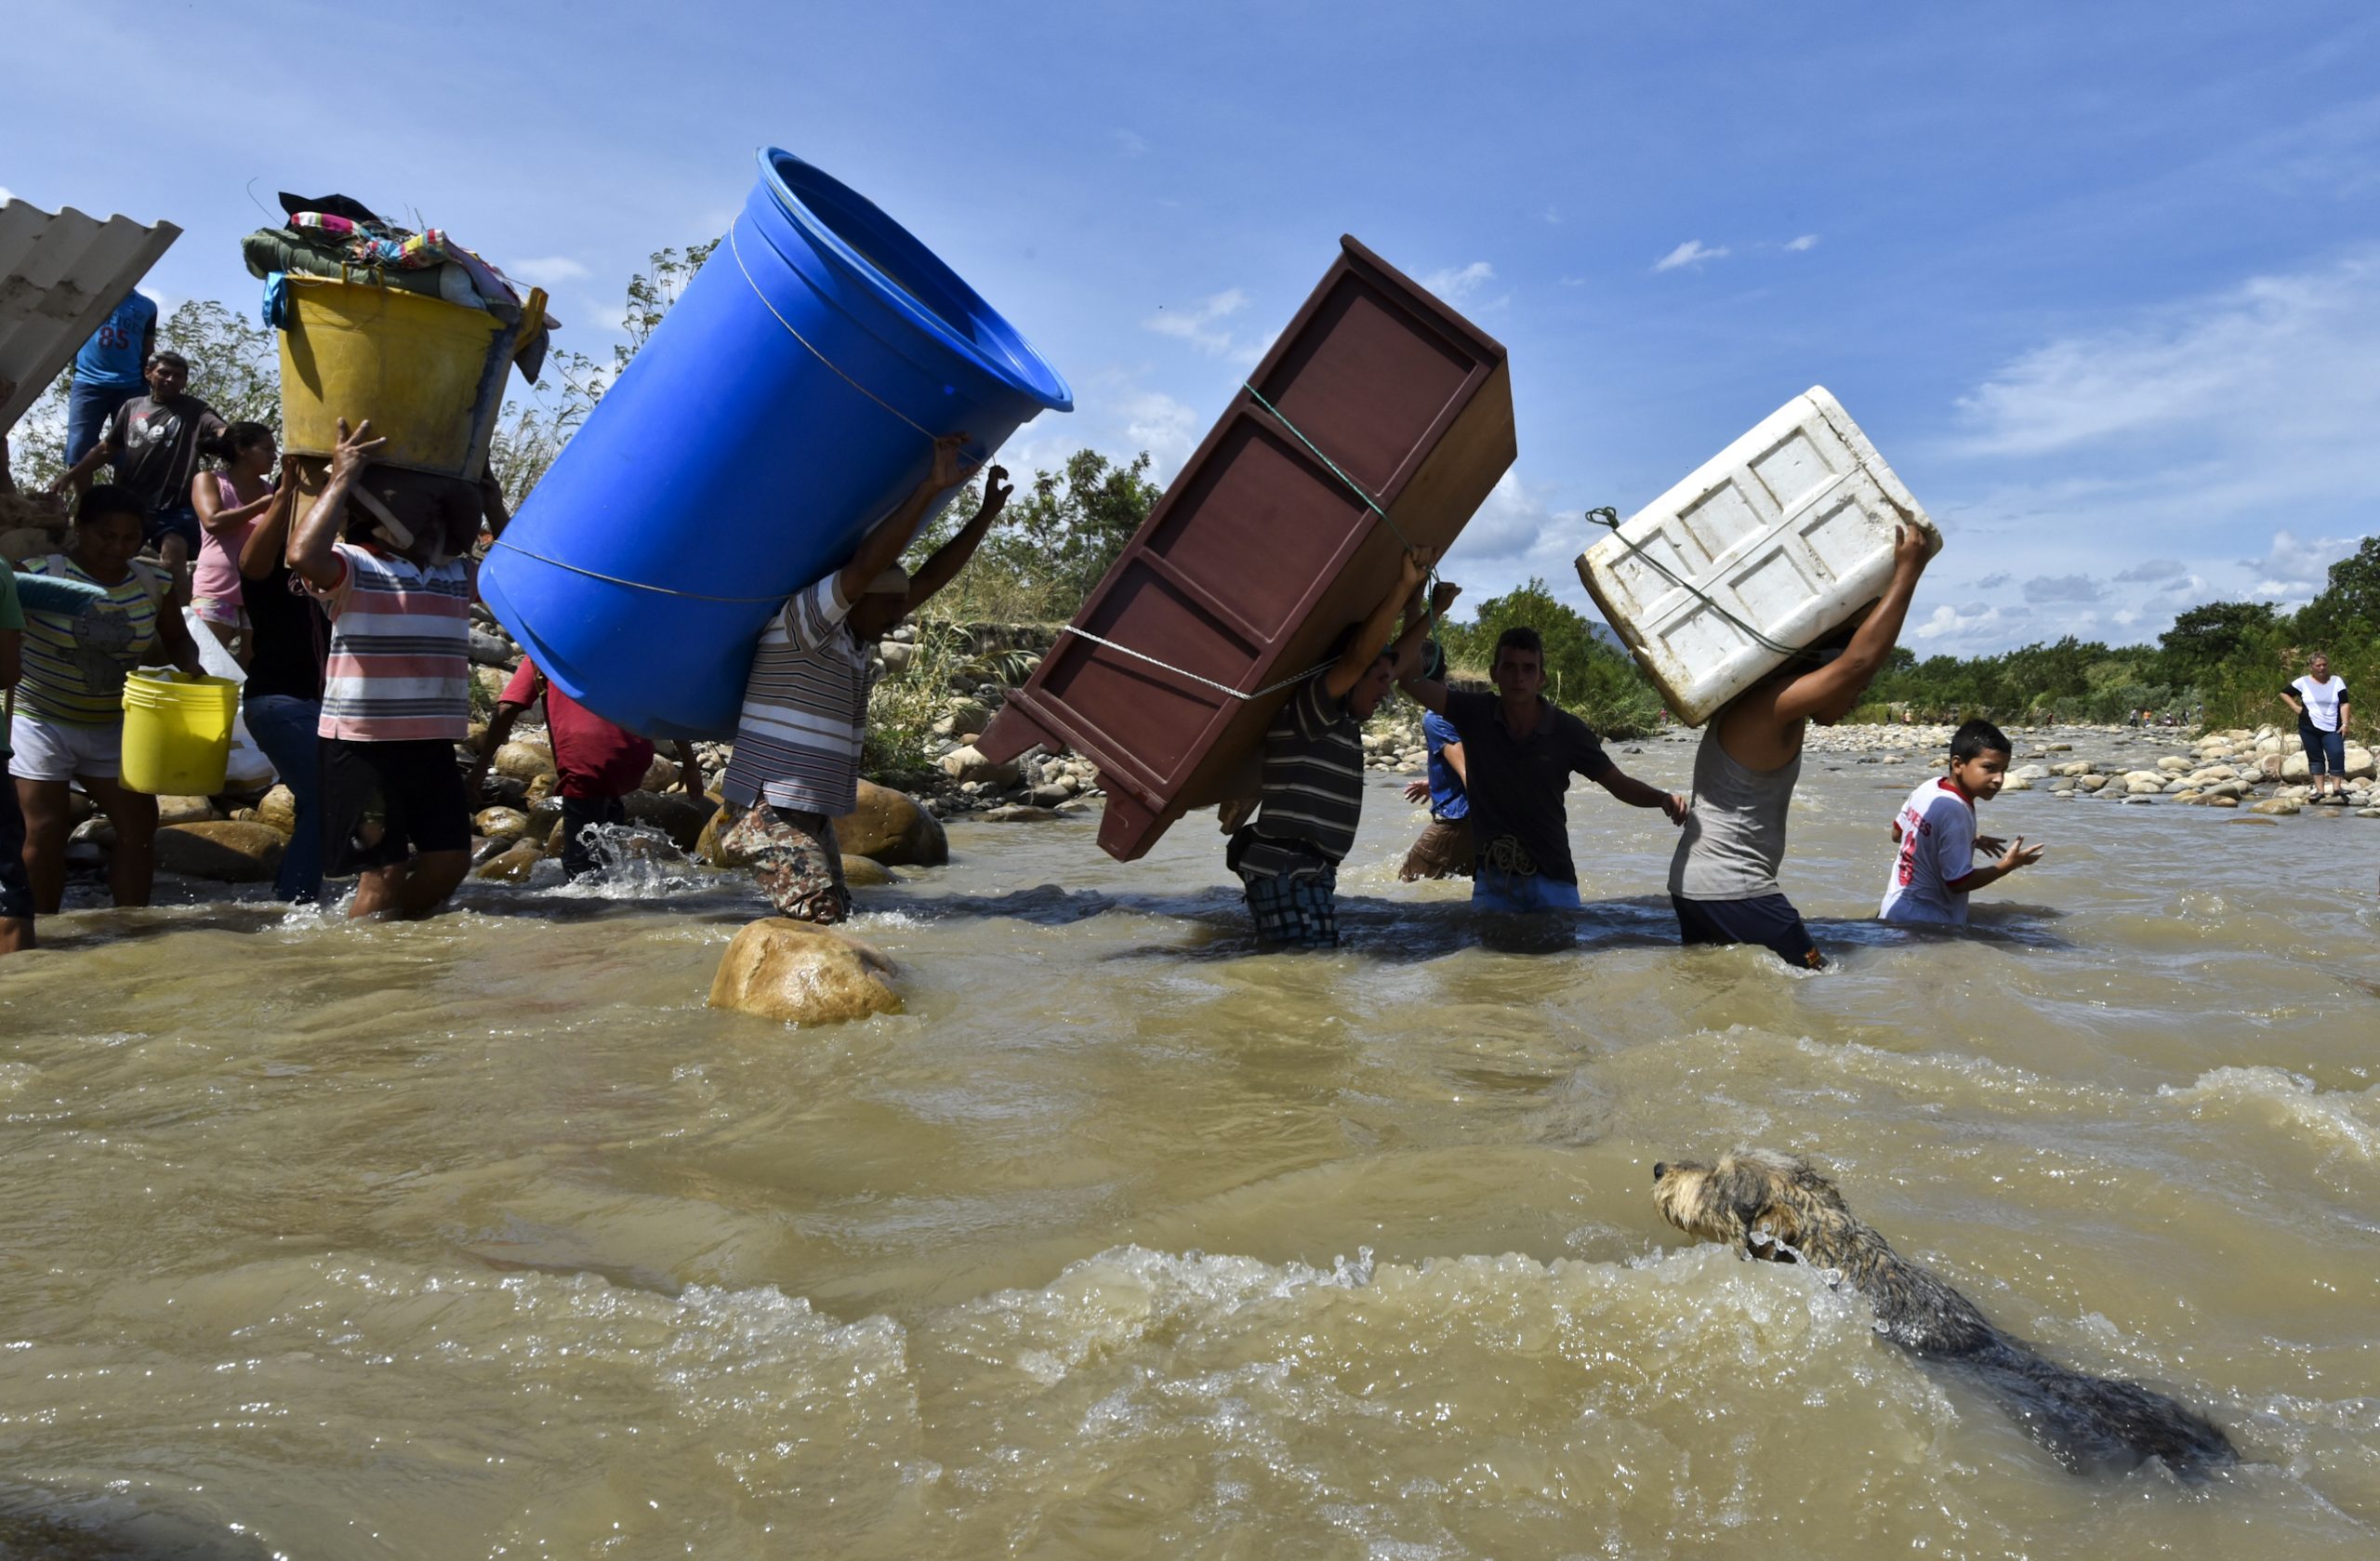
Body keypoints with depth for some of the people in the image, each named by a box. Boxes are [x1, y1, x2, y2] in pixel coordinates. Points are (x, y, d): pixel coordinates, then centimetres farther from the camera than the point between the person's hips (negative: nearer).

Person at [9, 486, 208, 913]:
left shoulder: (152, 582, -1)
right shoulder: (42, 573, -15)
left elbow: (178, 640, 10)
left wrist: (191, 666, -10)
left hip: (113, 727, 5)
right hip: (40, 722, -4)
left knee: (139, 822, 3)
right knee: (45, 830, -2)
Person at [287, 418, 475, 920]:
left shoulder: (456, 573, 15)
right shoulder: (351, 566, -6)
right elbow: (303, 554, -26)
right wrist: (341, 478, -19)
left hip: (434, 745, 7)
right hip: (364, 745, -6)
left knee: (450, 859, 9)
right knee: (385, 871, -5)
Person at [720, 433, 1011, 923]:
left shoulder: (852, 637, 14)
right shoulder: (799, 622, -12)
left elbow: (930, 579, 14)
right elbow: (864, 566, -27)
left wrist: (987, 514, 11)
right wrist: (931, 487, -29)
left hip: (812, 816, 10)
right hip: (772, 809, -10)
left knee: (836, 916, 5)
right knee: (819, 916, -17)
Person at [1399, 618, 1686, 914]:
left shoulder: (1567, 731, -4)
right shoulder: (1474, 715, -2)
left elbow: (1619, 783, 3)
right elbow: (1411, 679, -10)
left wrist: (1663, 797, -17)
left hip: (1551, 881, 0)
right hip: (1491, 880, 0)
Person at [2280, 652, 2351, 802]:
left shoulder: (2337, 681, 4)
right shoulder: (2303, 682, 2)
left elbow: (2344, 704, 0)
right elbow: (2284, 694, 11)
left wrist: (2345, 724, -9)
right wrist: (2295, 708, -3)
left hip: (2332, 728, 0)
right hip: (2309, 728, 0)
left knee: (2337, 755, -17)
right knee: (2315, 758, 4)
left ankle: (2337, 787, -15)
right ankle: (2320, 790, 7)